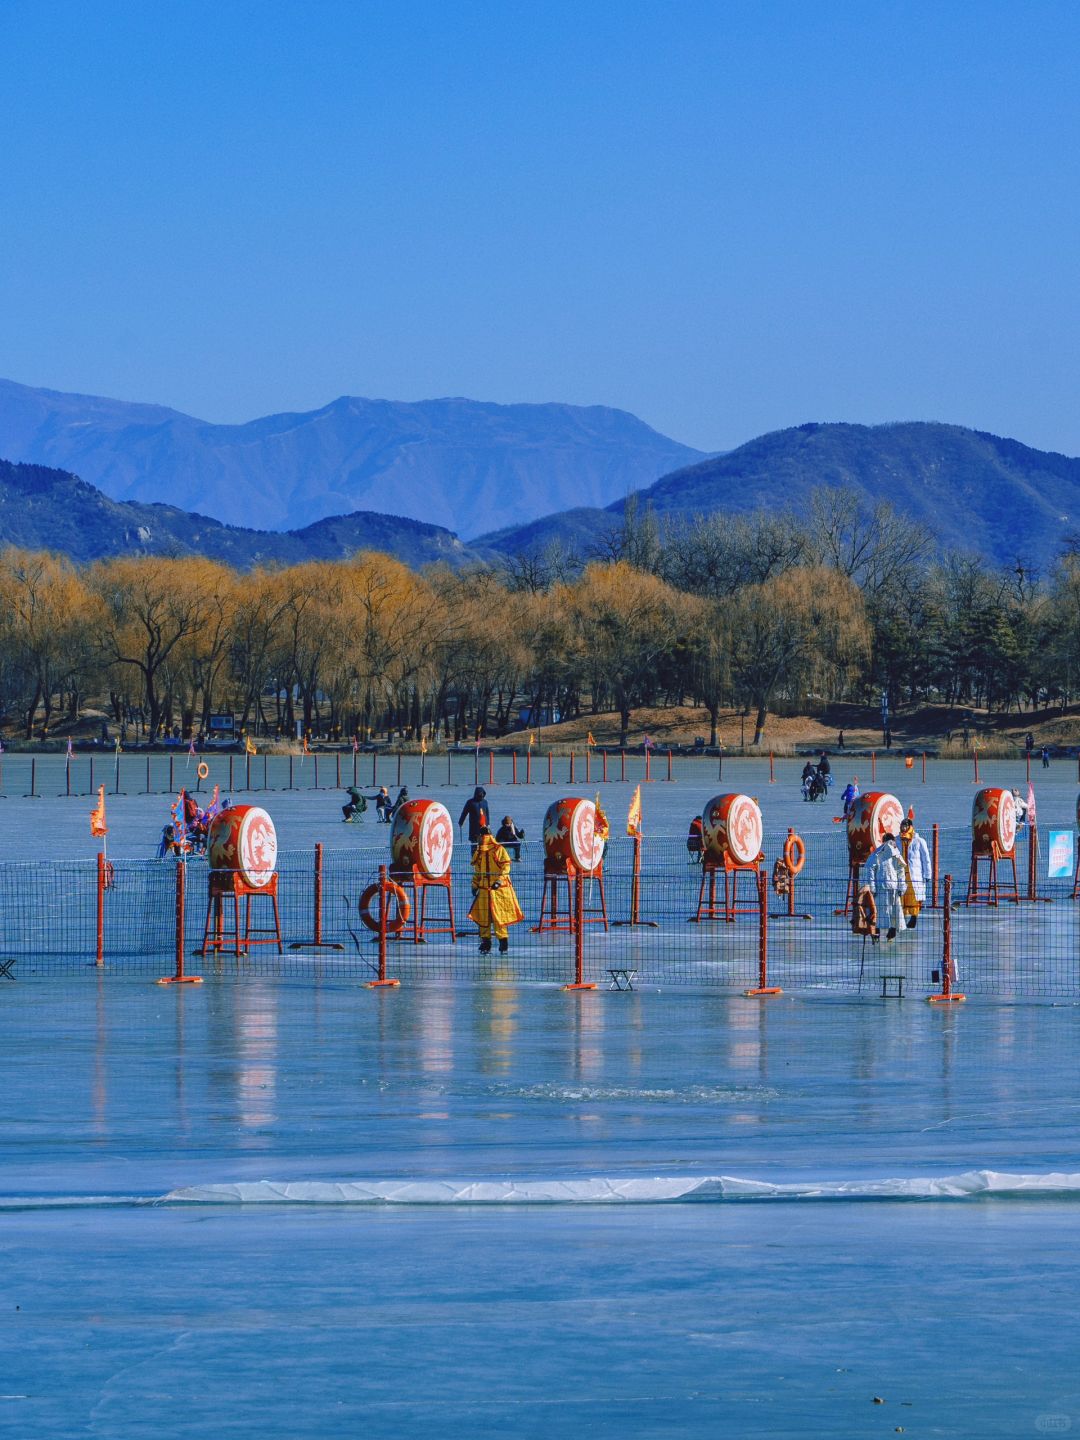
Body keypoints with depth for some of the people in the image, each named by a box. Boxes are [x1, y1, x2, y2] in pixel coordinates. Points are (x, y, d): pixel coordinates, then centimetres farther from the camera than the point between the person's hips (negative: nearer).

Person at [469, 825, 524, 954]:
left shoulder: (499, 850, -5)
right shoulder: (478, 853, 12)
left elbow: (506, 867, -9)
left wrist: (499, 881, -18)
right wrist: (475, 886, 15)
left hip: (498, 889, -5)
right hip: (484, 890, 5)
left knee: (499, 917, -6)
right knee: (483, 917, 3)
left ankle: (503, 942, 3)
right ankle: (485, 944, 10)